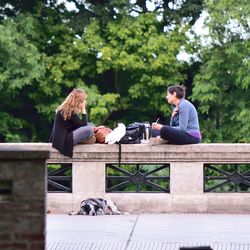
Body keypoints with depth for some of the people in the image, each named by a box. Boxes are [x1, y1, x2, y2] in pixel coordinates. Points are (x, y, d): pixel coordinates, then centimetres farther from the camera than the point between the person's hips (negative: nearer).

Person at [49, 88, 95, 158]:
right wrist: (83, 109, -11)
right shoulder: (70, 111, -19)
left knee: (90, 126, 17)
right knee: (88, 129, -23)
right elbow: (83, 124, -17)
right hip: (62, 141, -10)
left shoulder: (65, 109, 10)